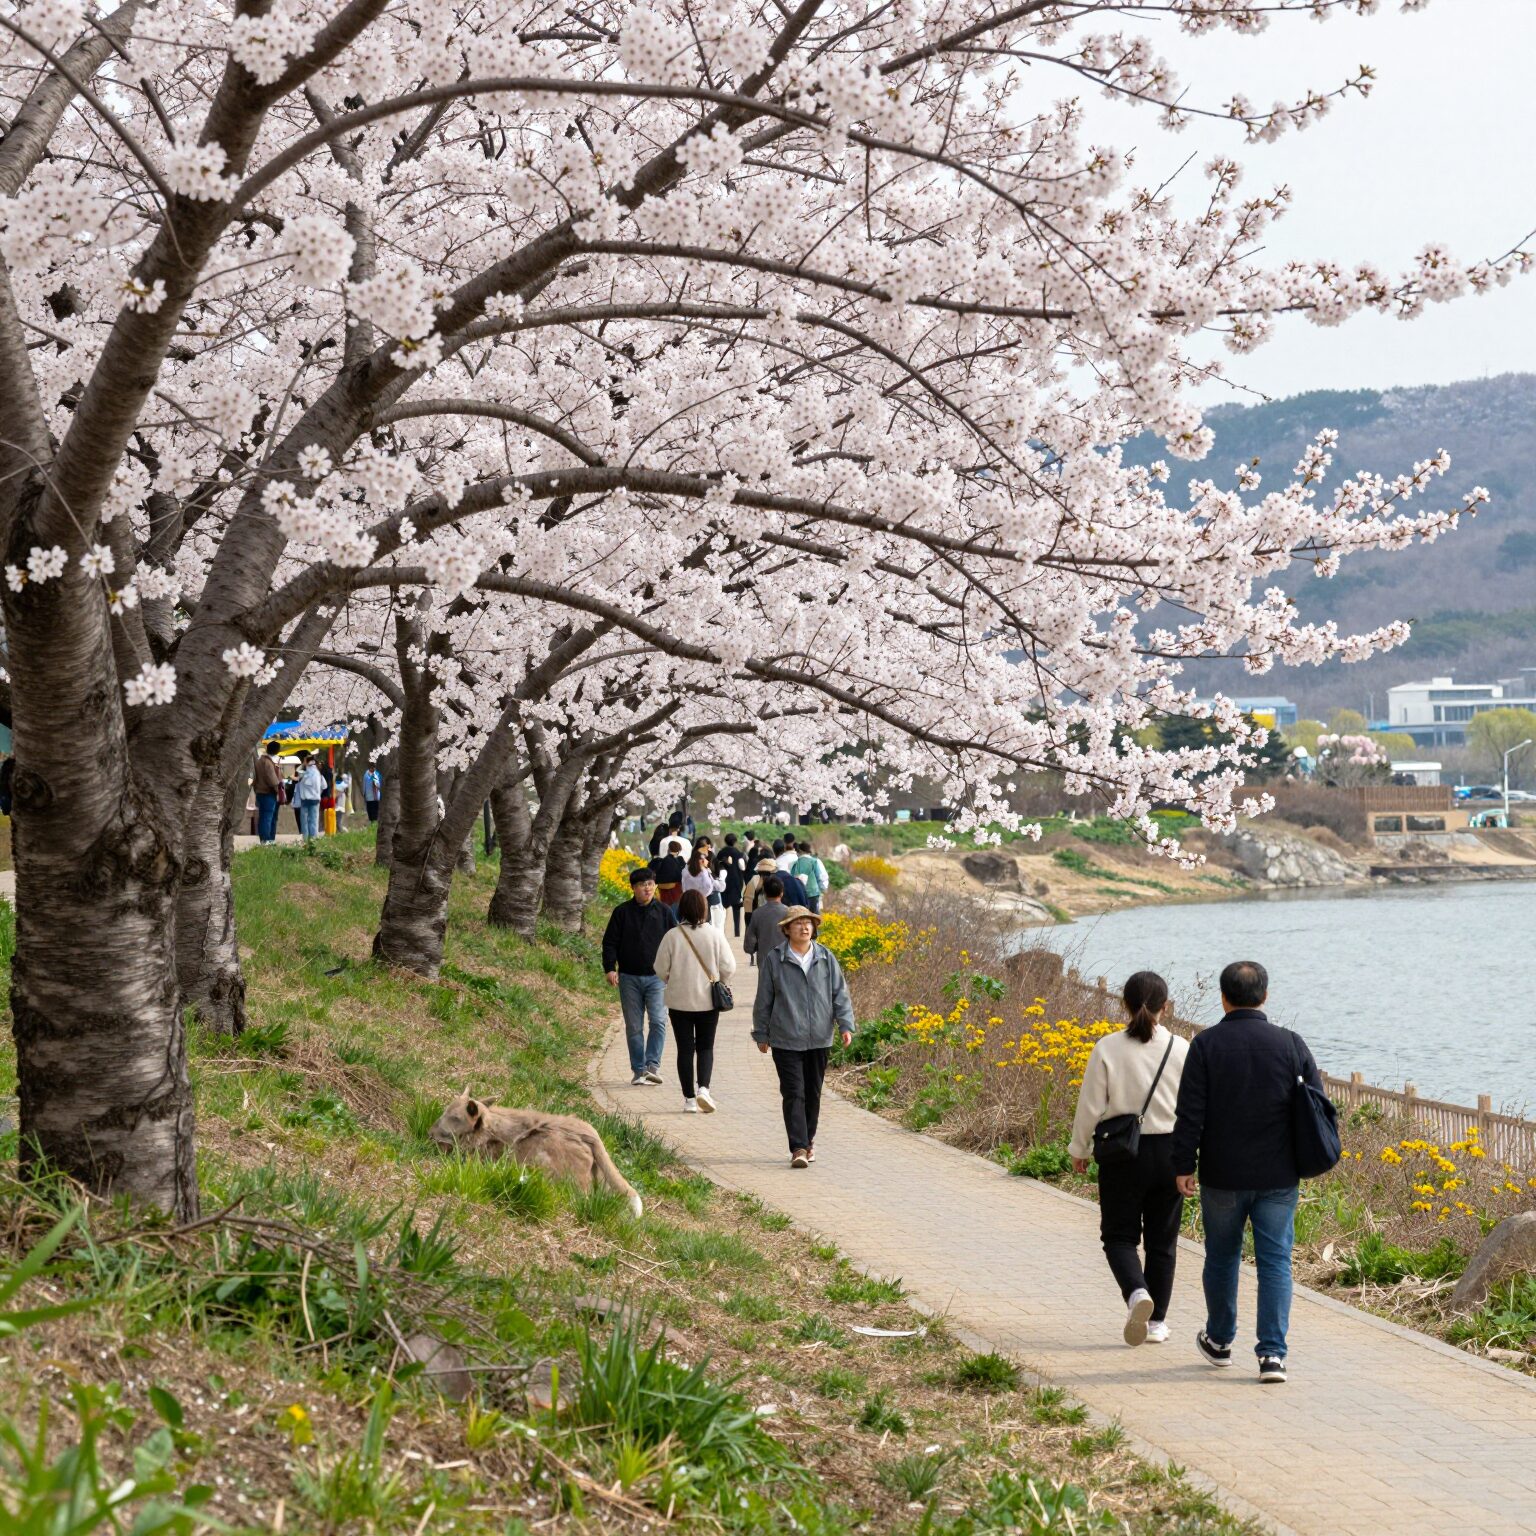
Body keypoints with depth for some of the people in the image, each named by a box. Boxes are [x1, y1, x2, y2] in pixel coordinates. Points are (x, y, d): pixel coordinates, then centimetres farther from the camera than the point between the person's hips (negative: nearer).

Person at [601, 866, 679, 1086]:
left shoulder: (664, 911, 5)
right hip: (629, 977, 1)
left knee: (658, 1021, -15)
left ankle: (653, 1065, -14)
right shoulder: (622, 912, 3)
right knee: (633, 1026, 5)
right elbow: (610, 942, 3)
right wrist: (609, 968, -9)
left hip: (657, 977, 0)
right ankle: (638, 1070, 11)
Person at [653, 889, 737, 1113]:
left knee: (685, 1049, 7)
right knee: (705, 1047, 13)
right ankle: (703, 1088, -8)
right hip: (708, 1001, 0)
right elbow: (729, 967, -5)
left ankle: (689, 1098, 7)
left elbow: (661, 969, -4)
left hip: (679, 1001, 0)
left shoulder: (672, 936, -10)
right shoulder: (714, 934, -8)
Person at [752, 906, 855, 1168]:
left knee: (813, 1093, 11)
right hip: (786, 1040, -3)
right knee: (793, 1093, -8)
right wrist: (761, 1035, 8)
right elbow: (764, 999, 5)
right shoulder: (774, 959, -2)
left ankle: (808, 1140, 27)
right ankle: (798, 1148, -10)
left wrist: (845, 1025, -3)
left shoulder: (826, 958, 5)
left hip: (819, 1039, 3)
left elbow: (840, 994, 8)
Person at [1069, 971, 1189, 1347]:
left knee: (1119, 1235, 9)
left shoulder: (1108, 1049, -10)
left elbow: (1091, 1105, -6)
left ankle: (1137, 1293, -19)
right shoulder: (1181, 1049, -6)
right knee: (1162, 1241, 13)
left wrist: (1079, 1149, 9)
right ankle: (1156, 1322, 17)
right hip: (1169, 1153, 2)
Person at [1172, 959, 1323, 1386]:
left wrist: (1184, 1166, -2)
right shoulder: (1291, 1044, -2)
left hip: (1222, 1176, 0)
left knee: (1222, 1256, 17)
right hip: (1278, 1176, 1)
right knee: (1275, 1262, 3)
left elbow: (1190, 1113, -9)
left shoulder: (1206, 1045, -8)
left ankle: (1219, 1340, 33)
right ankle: (1272, 1354, -6)